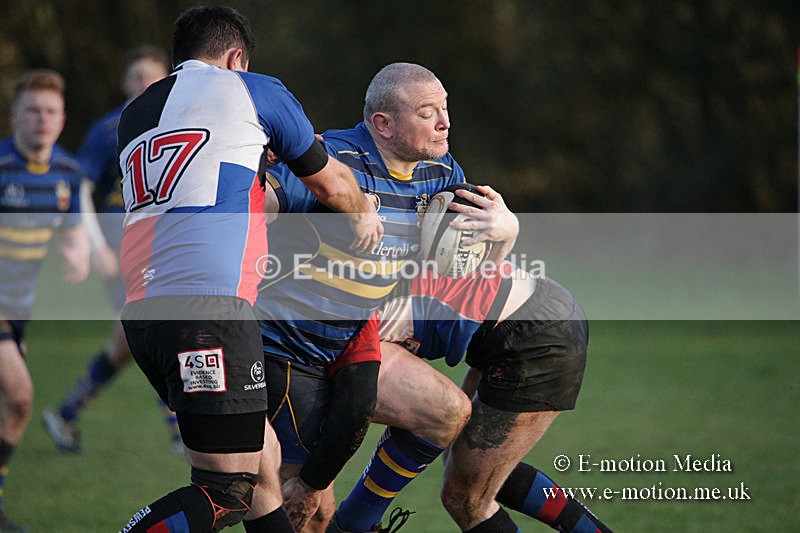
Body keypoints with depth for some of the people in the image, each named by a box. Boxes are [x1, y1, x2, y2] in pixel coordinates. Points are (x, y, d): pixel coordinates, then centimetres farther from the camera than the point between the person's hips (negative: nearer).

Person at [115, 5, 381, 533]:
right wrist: (364, 213, 41)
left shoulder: (134, 116, 24)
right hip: (211, 304, -7)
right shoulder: (251, 90, 9)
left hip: (142, 308, 7)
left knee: (263, 461, 14)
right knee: (230, 489, -9)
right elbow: (331, 183, 22)